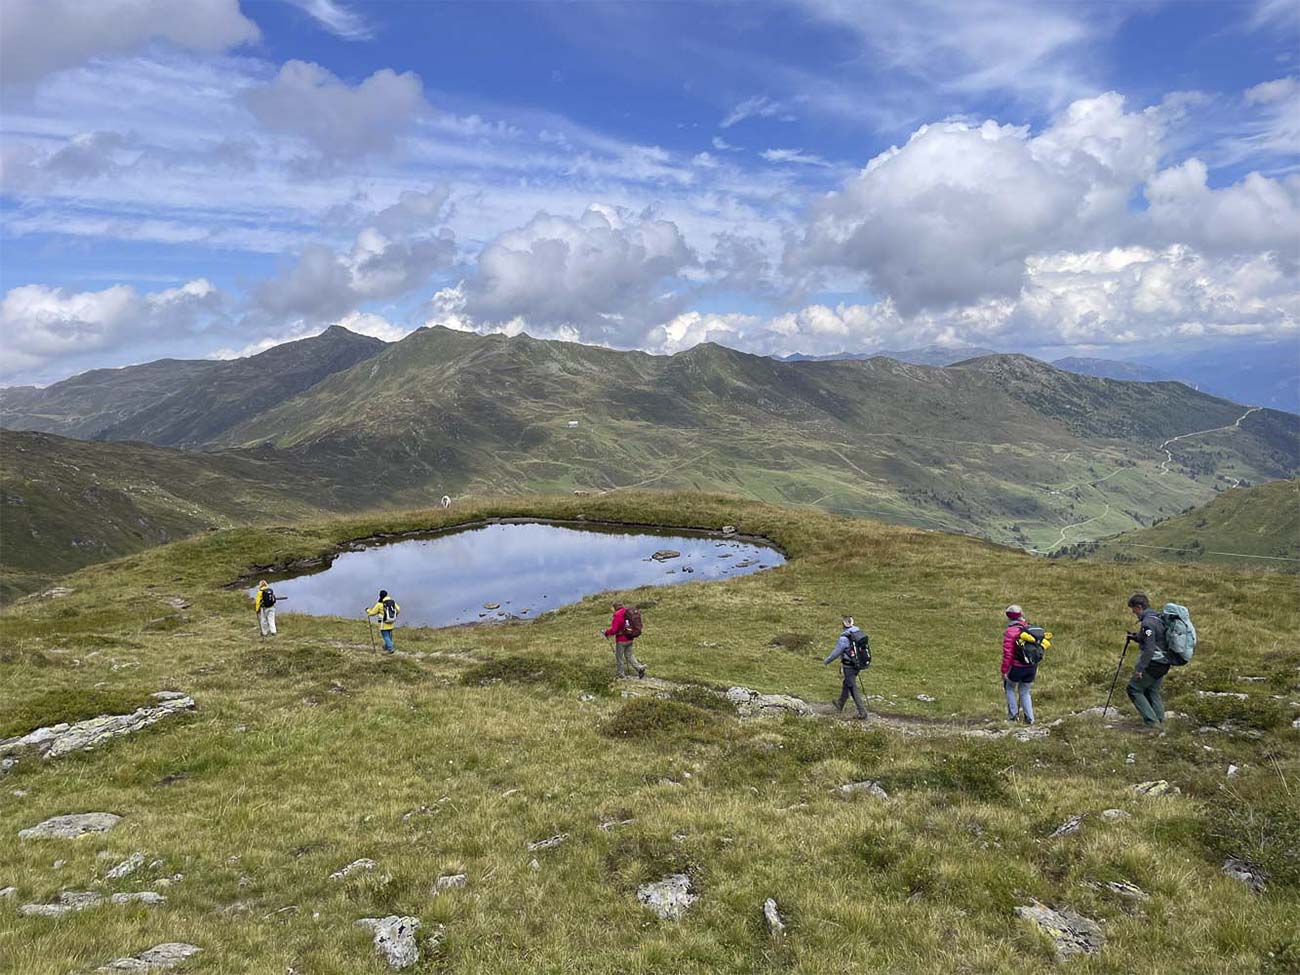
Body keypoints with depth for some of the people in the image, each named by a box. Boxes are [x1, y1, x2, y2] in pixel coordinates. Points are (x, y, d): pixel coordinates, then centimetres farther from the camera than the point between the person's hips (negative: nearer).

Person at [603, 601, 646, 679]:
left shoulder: (617, 615, -21)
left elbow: (613, 630, -23)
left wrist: (607, 633, -5)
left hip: (621, 640, -7)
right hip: (630, 639, 7)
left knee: (619, 657, 10)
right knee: (629, 655, 20)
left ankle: (620, 674, 19)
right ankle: (639, 668, 7)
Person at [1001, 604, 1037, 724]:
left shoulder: (1010, 631, -16)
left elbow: (1007, 654, -18)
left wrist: (1004, 671, -11)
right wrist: (1036, 667, 20)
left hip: (1016, 668, -5)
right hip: (1031, 668, 5)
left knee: (1009, 688, 20)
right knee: (1025, 692, 20)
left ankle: (1013, 715, 17)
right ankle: (1029, 718, 15)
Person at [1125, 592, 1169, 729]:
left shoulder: (1148, 622, -20)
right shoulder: (1158, 618, 12)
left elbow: (1149, 649, -25)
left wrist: (1139, 668, -23)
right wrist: (1136, 638, 16)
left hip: (1153, 664, -9)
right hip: (1163, 664, 9)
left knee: (1134, 689, 0)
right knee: (1153, 691, 18)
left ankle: (1151, 720, -3)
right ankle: (1160, 720, 17)